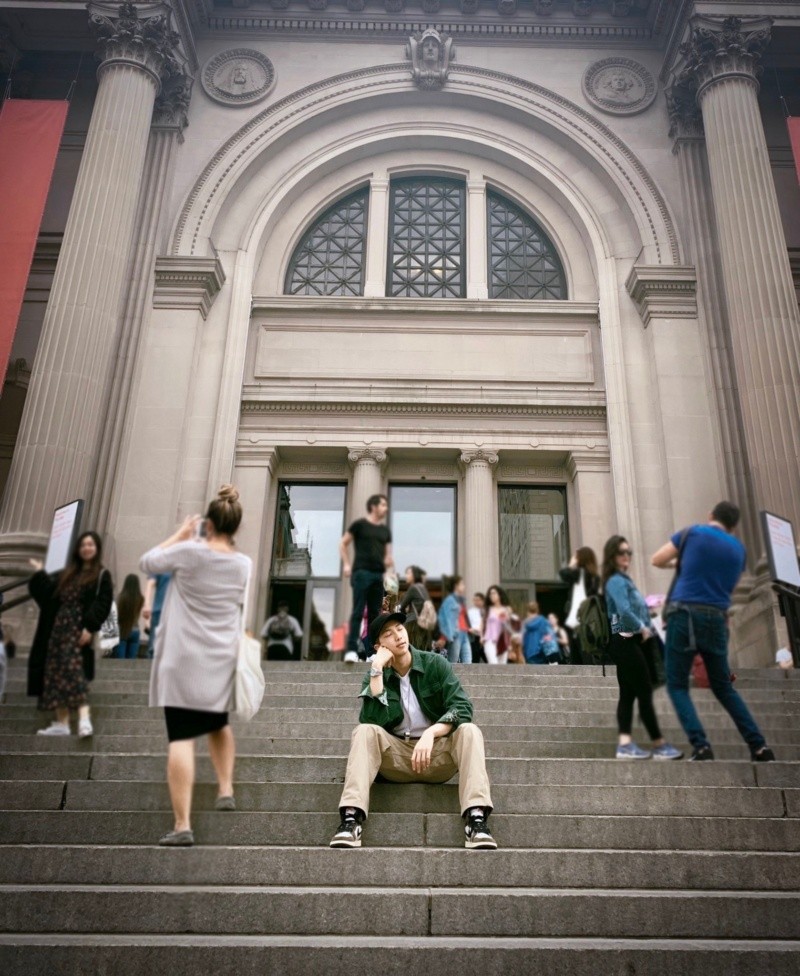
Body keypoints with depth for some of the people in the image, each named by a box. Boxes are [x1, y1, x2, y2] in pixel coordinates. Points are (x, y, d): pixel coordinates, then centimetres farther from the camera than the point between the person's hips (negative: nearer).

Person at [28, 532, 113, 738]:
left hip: (79, 630, -7)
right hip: (60, 628, 7)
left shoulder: (102, 575, 0)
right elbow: (51, 594, 23)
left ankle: (84, 720, -29)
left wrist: (90, 628, -20)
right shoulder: (68, 573, 20)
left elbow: (103, 604, -10)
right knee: (56, 675, 5)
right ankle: (61, 723, 9)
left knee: (74, 671, -21)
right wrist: (40, 573, 26)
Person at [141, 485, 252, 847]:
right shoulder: (244, 564, 2)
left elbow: (147, 562, 3)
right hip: (221, 662, 5)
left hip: (183, 661, -4)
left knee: (181, 738, -6)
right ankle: (225, 790, 25)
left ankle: (182, 826, -9)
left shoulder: (189, 553, -12)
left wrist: (181, 534, 12)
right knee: (218, 725, 28)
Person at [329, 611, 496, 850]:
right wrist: (377, 670, -19)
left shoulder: (435, 665, -3)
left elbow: (463, 708, -13)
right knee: (364, 732, -26)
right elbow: (371, 721, -17)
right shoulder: (376, 676, 0)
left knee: (469, 731, -28)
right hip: (395, 756, 1)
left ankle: (476, 819, -39)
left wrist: (430, 733, -29)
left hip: (438, 753, 0)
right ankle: (351, 819, -39)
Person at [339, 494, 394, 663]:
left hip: (378, 574, 6)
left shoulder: (385, 530, 17)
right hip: (362, 572, -6)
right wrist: (347, 564, -4)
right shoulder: (360, 524, 2)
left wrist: (389, 561, -4)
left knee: (374, 614, 6)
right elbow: (343, 544, 5)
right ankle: (352, 649, -14)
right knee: (358, 612, -11)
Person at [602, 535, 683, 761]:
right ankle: (659, 745, 3)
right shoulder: (616, 581, -12)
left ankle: (625, 744, 3)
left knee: (628, 693, 5)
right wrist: (643, 628, -13)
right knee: (645, 693, -4)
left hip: (629, 642, 10)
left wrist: (648, 610, 0)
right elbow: (624, 611, -25)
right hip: (626, 642, -10)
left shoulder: (624, 579, 19)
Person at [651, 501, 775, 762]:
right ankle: (759, 747, 15)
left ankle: (701, 747, -9)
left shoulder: (692, 532, 5)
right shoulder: (739, 549, 15)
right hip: (716, 620, 4)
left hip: (684, 615, -4)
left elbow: (657, 560, 10)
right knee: (723, 687, 19)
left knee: (677, 686, 5)